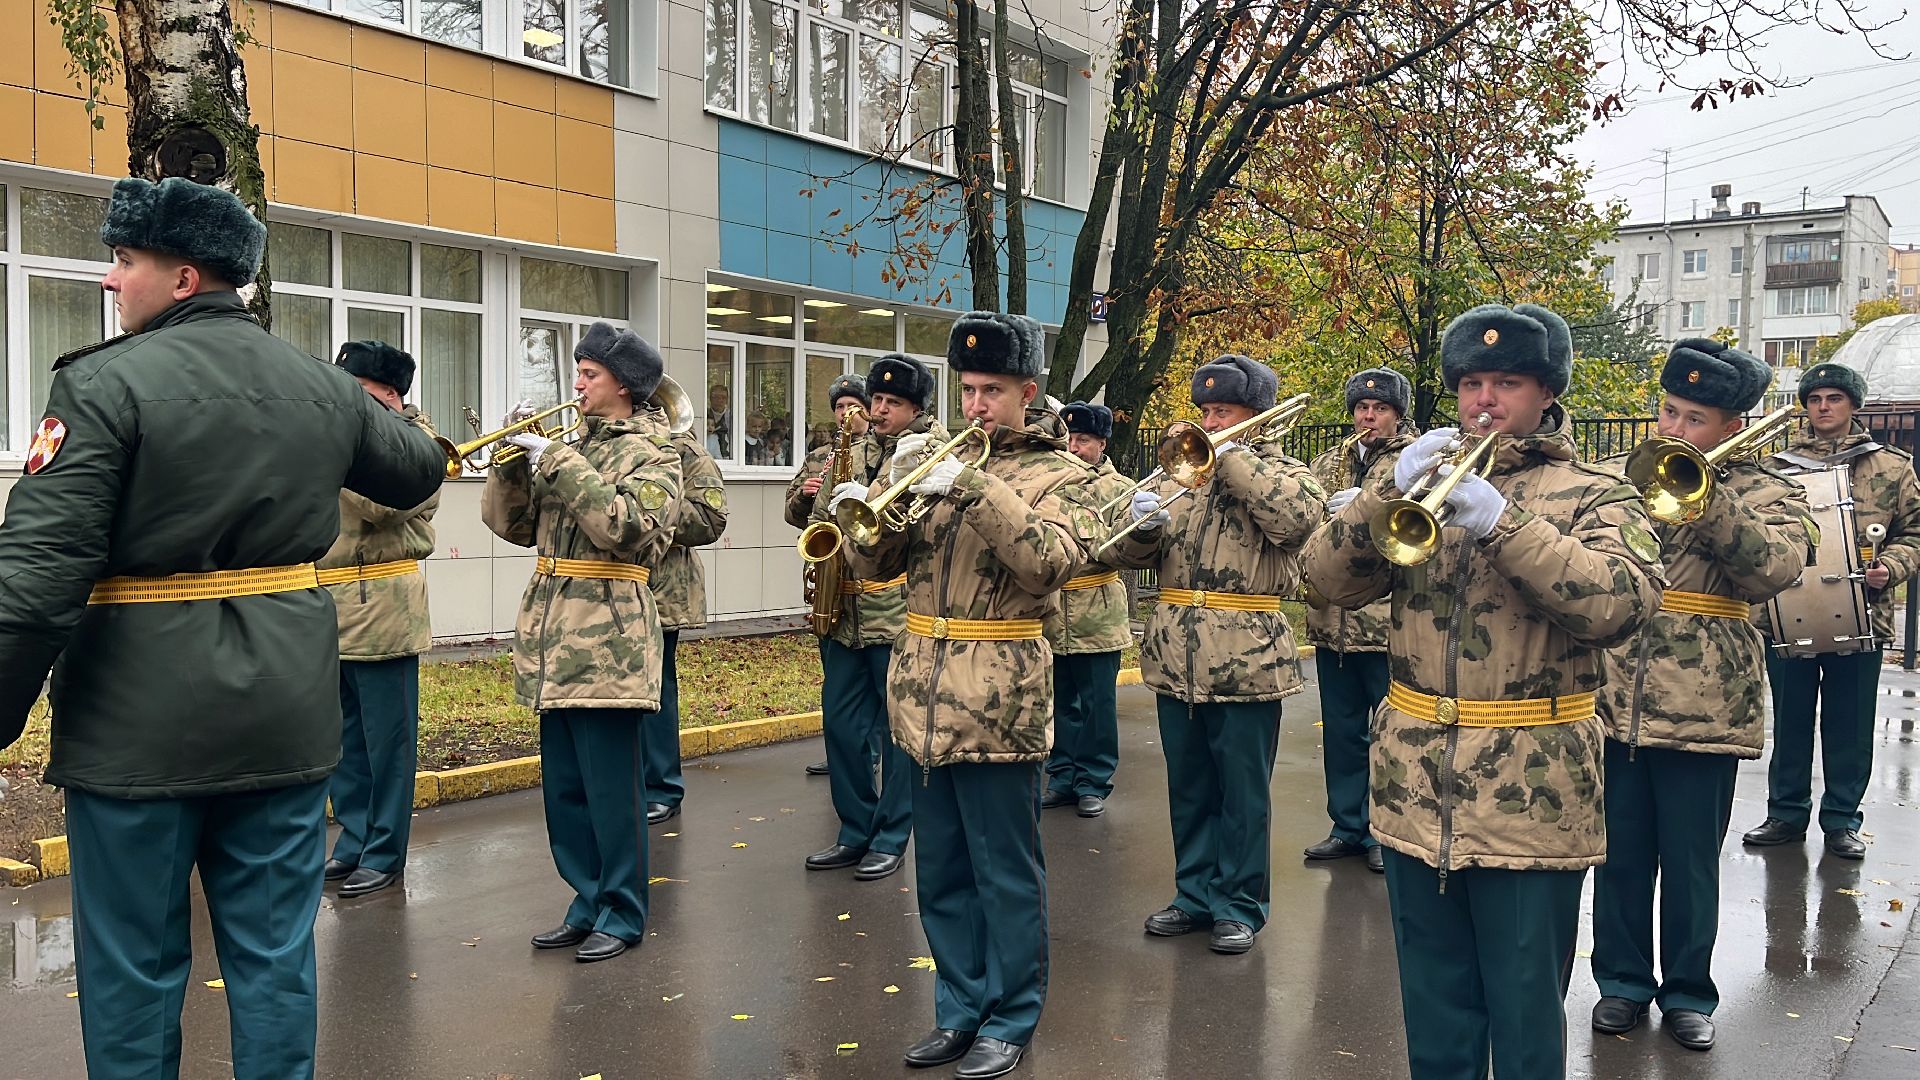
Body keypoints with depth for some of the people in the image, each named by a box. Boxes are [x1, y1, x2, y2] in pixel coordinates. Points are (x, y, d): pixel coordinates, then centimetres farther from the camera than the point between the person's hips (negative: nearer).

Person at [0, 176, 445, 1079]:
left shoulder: (106, 385, -11)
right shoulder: (322, 386, 5)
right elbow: (418, 472, 23)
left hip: (141, 718, -4)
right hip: (286, 715, 5)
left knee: (133, 965, 10)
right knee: (276, 953, 13)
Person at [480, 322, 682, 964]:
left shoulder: (652, 453, -3)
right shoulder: (572, 445, 16)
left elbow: (626, 528, -20)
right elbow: (512, 524, 14)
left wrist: (556, 461, -18)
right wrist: (514, 460, 0)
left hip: (607, 638, -7)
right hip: (551, 635, 7)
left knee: (610, 785, -1)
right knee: (563, 786, 12)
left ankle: (622, 915, 12)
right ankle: (589, 902, 25)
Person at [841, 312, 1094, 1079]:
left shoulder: (1058, 473, -1)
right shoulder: (940, 459, 12)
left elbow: (1054, 559, -20)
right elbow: (872, 562, 7)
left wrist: (971, 486, -26)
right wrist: (888, 486, -12)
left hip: (998, 698, -5)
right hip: (924, 693, 5)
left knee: (1005, 874, 4)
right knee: (941, 872, 14)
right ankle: (960, 1008, 28)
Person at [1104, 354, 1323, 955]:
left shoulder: (1281, 473, 1)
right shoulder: (1181, 473, 13)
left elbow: (1299, 516, -24)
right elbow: (1126, 554, 8)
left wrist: (1232, 456, -19)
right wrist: (1139, 524, -15)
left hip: (1246, 662, -4)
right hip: (1176, 658, 5)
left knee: (1243, 792, 5)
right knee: (1188, 787, 14)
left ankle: (1240, 905, 18)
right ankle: (1195, 894, 28)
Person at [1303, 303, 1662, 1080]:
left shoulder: (1595, 496, -1)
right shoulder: (1427, 482, 9)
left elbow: (1622, 604, -20)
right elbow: (1329, 578, -2)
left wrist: (1502, 522, -27)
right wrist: (1391, 495, -17)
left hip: (1530, 797, -3)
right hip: (1415, 789, 4)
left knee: (1524, 1011, 9)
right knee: (1434, 1007, 17)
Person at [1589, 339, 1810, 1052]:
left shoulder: (1765, 493, 3)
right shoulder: (1616, 476, 9)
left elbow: (1775, 568, -16)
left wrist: (1708, 498, -24)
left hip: (1702, 710, -2)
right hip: (1612, 701, 2)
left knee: (1690, 862, 10)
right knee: (1620, 854, 11)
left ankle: (1688, 992, 27)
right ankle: (1622, 980, 28)